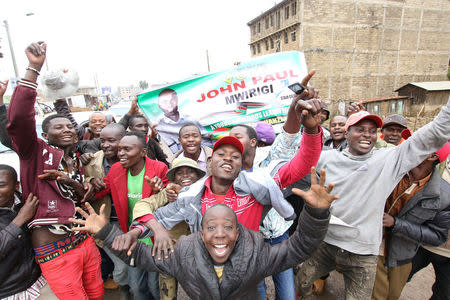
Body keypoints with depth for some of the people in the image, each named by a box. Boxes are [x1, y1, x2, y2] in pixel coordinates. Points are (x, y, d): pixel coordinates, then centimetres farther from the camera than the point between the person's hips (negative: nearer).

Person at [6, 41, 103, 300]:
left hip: (85, 241, 6)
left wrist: (71, 182, -11)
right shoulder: (37, 153, -6)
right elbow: (19, 119, -25)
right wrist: (34, 68, -29)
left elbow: (86, 200, 10)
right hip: (54, 251, -6)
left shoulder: (76, 161, 13)